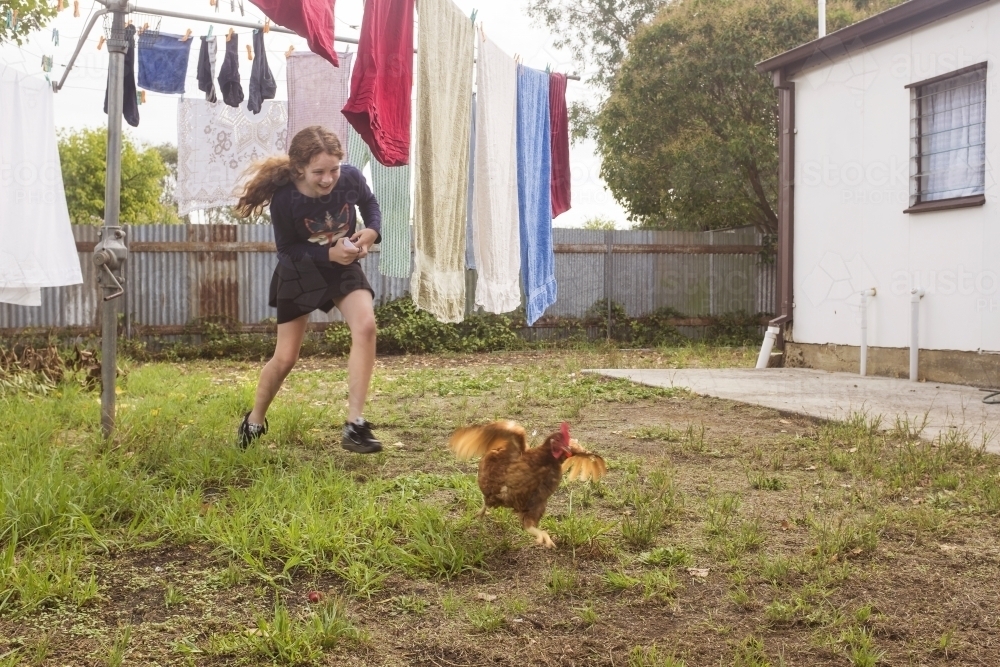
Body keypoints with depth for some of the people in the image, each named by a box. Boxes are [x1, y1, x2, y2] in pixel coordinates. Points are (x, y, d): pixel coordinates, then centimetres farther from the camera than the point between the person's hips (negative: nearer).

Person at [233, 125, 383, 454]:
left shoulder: (350, 178, -23)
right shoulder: (284, 198, -29)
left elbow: (370, 204, 0)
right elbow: (287, 250, -17)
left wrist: (372, 232, -20)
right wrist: (328, 254, -32)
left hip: (344, 266, 2)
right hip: (300, 271, -2)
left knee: (366, 326, -25)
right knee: (285, 358, 4)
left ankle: (355, 426, -20)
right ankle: (254, 422, 33)